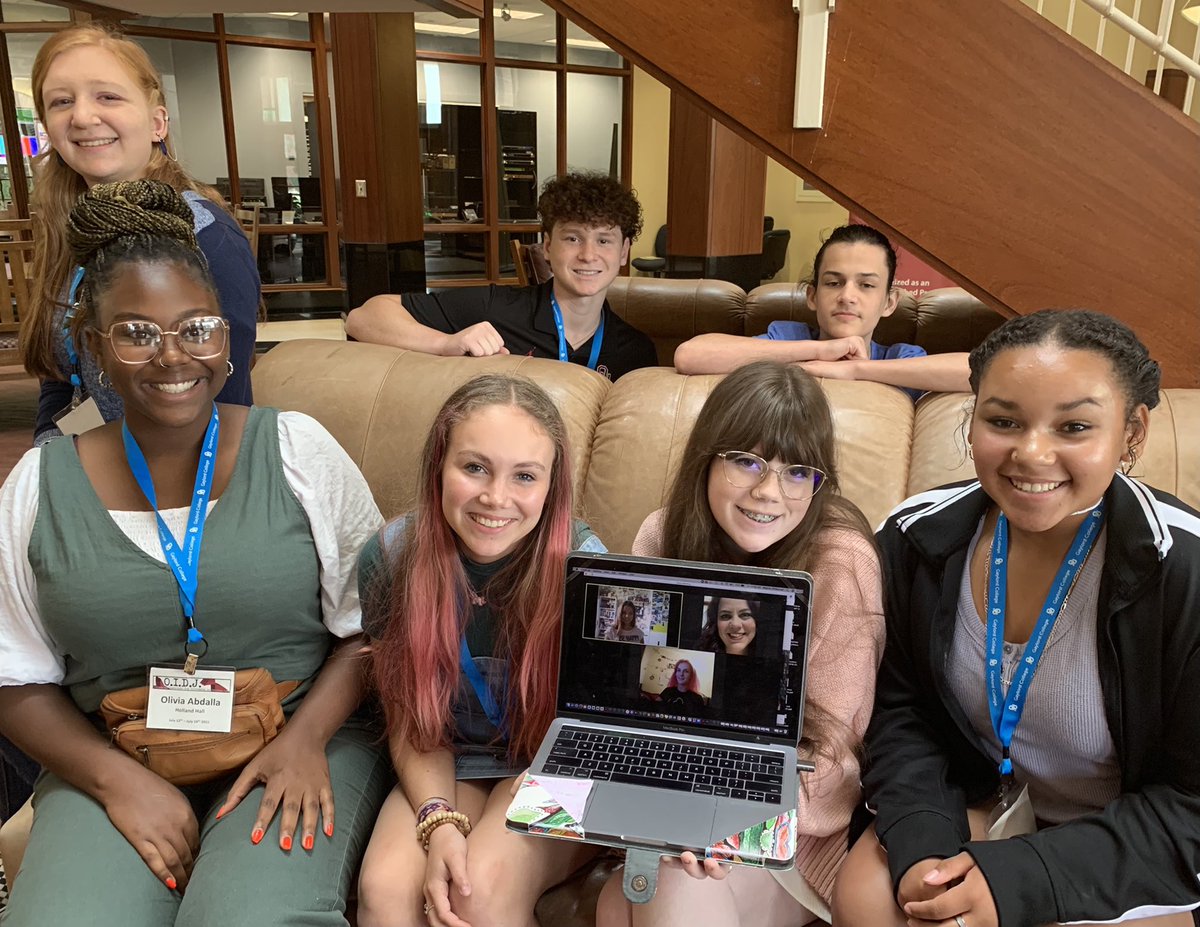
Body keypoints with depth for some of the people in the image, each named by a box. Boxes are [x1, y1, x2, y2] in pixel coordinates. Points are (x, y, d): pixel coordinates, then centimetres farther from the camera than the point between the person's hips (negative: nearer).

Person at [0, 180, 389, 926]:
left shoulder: (299, 451, -4)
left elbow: (371, 624, 0)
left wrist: (306, 737, -14)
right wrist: (116, 778, -9)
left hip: (304, 743, -1)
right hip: (112, 763, 2)